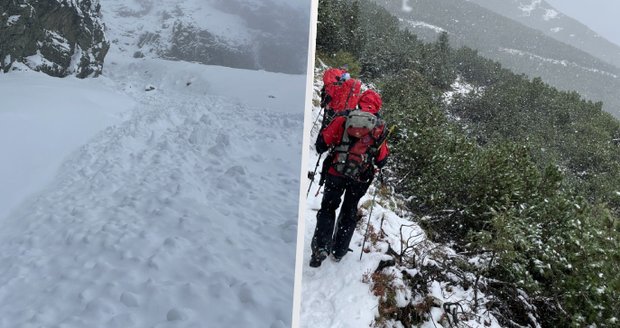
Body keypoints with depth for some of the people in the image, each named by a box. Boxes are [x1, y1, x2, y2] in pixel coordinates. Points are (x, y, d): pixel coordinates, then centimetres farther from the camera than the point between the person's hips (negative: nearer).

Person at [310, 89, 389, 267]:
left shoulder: (342, 121, -9)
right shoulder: (380, 129, -2)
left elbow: (322, 143, -7)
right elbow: (382, 159, 3)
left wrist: (323, 149, 15)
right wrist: (376, 165, 25)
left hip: (336, 172, -1)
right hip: (360, 178, 2)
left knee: (328, 207, 15)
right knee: (349, 212, 19)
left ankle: (321, 246, 0)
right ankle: (339, 251, 25)